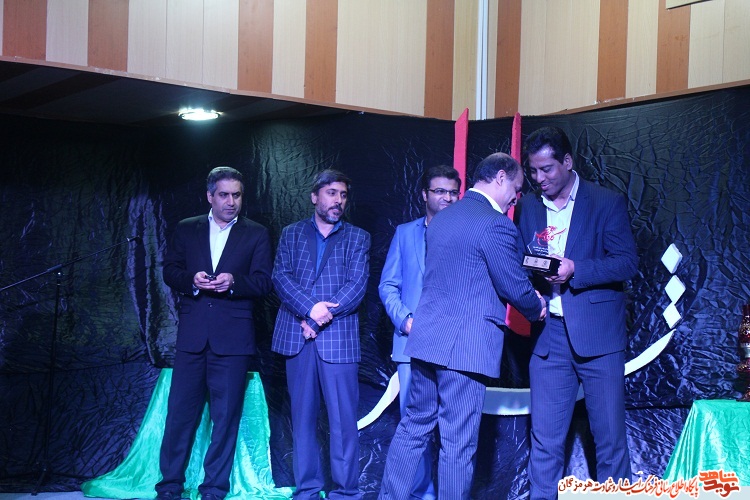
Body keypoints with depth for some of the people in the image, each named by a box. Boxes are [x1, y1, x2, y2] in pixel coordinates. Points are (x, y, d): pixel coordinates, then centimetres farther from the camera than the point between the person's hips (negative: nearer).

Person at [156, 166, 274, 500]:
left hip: (232, 336, -1)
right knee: (181, 410, 1)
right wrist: (191, 279, -11)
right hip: (192, 332, 1)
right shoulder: (186, 230, 13)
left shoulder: (256, 235, 8)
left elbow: (264, 282, 2)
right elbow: (169, 271, 10)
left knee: (226, 415, 1)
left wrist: (234, 281, -17)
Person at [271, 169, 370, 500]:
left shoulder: (357, 238, 9)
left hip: (338, 338, -2)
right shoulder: (291, 234, 13)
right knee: (303, 417, 4)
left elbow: (357, 286, -2)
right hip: (297, 336, 2)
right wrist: (310, 308, -15)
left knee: (343, 419, -5)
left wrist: (320, 319, -12)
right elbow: (280, 277, 1)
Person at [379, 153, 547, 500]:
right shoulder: (496, 225, -13)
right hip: (465, 346, -8)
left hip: (426, 340, 8)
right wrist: (537, 308, 12)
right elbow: (515, 288, -10)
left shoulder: (440, 219, 14)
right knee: (458, 443, 0)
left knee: (413, 427, 16)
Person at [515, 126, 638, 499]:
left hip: (597, 333, -3)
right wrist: (529, 277, -10)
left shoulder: (607, 203, 0)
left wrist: (575, 269, -20)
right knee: (544, 439, 3)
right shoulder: (527, 207, 12)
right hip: (549, 335, 3)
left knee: (609, 436, 0)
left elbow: (627, 263, -7)